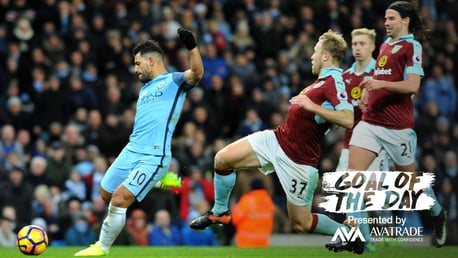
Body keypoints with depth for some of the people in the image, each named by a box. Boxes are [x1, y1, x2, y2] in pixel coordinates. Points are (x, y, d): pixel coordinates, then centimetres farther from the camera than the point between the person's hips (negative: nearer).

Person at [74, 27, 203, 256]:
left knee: (119, 199, -13)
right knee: (106, 193, 12)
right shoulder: (145, 89, 23)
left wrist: (192, 47, -39)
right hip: (131, 151, 9)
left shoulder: (173, 81, -2)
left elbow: (196, 74, -23)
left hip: (153, 157, -9)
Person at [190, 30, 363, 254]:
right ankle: (219, 212, 15)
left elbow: (348, 119, -37)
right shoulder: (324, 80, 8)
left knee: (301, 224, -1)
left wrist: (313, 106, -35)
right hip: (276, 139, 9)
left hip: (298, 160, -8)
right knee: (223, 158, -6)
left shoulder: (334, 82, -20)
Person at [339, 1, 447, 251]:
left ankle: (438, 214, 35)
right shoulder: (386, 44, 15)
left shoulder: (412, 46, -8)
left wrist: (382, 83, -29)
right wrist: (368, 90, 12)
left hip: (397, 126, -7)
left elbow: (413, 85, -18)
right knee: (354, 172, -8)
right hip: (370, 120, 7)